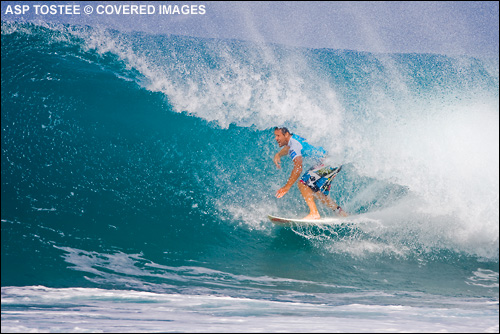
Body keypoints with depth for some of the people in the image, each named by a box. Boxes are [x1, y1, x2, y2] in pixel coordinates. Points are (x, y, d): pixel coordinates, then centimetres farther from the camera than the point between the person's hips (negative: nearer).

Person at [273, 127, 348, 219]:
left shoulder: (294, 147, -18)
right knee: (317, 193, 17)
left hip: (329, 162, -11)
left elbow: (298, 169, -28)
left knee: (303, 183, -18)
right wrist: (278, 154, 14)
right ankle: (342, 214, 21)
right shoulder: (293, 138, 11)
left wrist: (286, 187, -28)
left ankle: (314, 213, -24)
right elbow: (287, 149, 34)